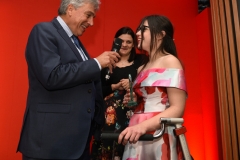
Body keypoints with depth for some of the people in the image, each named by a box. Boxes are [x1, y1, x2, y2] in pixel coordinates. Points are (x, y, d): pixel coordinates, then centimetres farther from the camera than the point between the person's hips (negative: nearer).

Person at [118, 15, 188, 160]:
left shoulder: (170, 61, -6)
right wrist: (133, 102, 6)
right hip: (139, 136, 7)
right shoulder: (142, 69, 15)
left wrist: (143, 126, -27)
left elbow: (178, 109, -15)